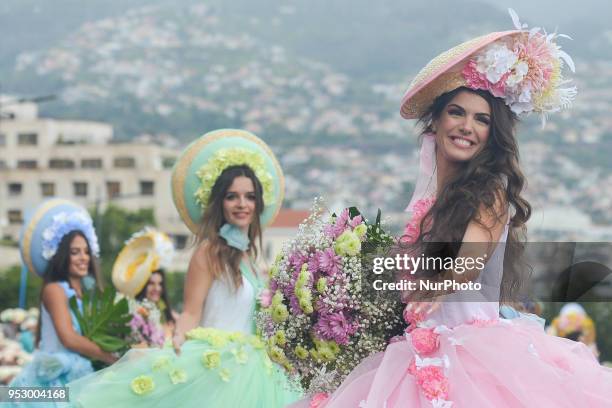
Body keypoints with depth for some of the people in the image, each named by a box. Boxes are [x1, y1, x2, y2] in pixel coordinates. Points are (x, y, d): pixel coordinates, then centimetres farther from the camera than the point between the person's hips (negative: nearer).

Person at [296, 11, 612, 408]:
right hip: (418, 355, 5)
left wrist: (436, 287, -39)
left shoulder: (491, 191, -4)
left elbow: (468, 265, -22)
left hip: (478, 352, -5)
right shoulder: (425, 194, 13)